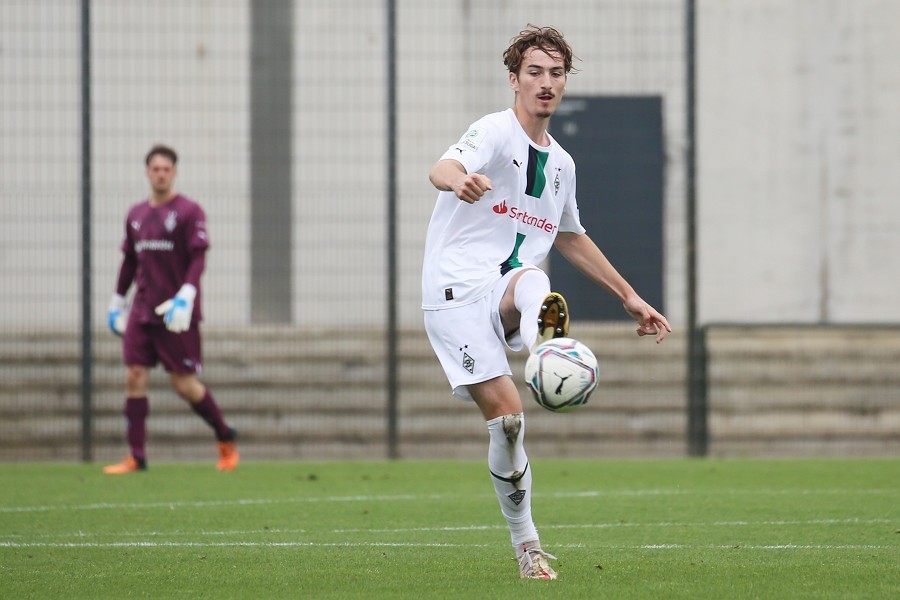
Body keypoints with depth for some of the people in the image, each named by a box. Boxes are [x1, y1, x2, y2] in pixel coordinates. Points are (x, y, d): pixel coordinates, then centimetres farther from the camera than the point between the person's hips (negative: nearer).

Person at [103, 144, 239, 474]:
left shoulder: (189, 211, -6)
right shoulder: (136, 214, 12)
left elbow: (198, 258, -12)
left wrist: (185, 296, -23)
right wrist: (117, 301, 20)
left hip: (176, 313, -5)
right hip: (142, 311, 5)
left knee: (184, 384, -3)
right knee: (134, 378, -5)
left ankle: (226, 439, 19)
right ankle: (136, 457, -3)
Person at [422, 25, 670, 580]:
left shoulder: (561, 163, 19)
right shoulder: (495, 132, -4)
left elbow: (570, 238, 37)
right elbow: (443, 169, -27)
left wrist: (629, 296, 37)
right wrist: (460, 181, -53)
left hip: (509, 286, 4)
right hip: (458, 288, -4)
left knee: (535, 285, -35)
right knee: (506, 412, -17)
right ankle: (527, 544, -8)